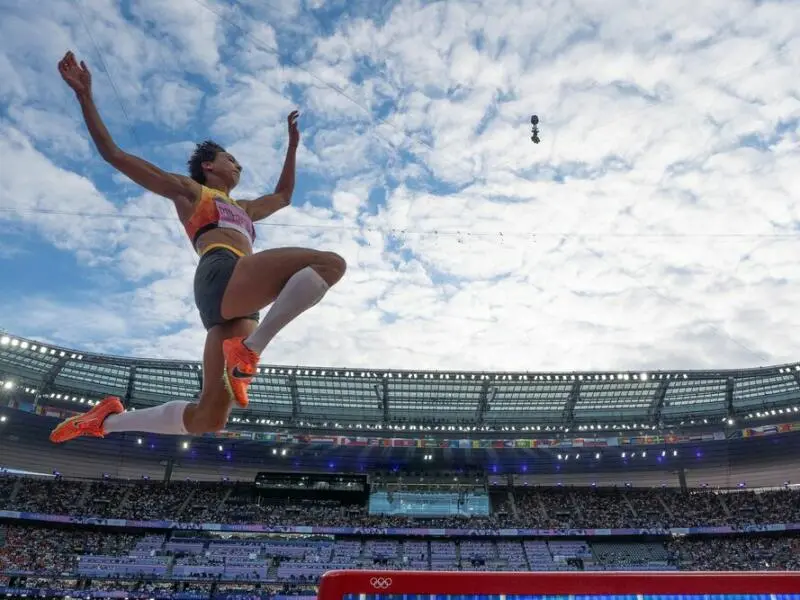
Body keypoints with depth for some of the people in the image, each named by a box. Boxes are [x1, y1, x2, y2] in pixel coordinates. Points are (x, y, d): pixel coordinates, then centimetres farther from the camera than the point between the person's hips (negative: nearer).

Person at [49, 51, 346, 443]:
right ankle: (249, 351, -28)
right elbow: (113, 154, 21)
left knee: (209, 417, -5)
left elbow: (283, 196, 55)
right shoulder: (188, 190, 23)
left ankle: (108, 418, 11)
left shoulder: (242, 209, 41)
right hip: (222, 274, -7)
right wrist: (84, 95, 18)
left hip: (239, 303, 7)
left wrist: (292, 145, 53)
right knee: (331, 264, -23)